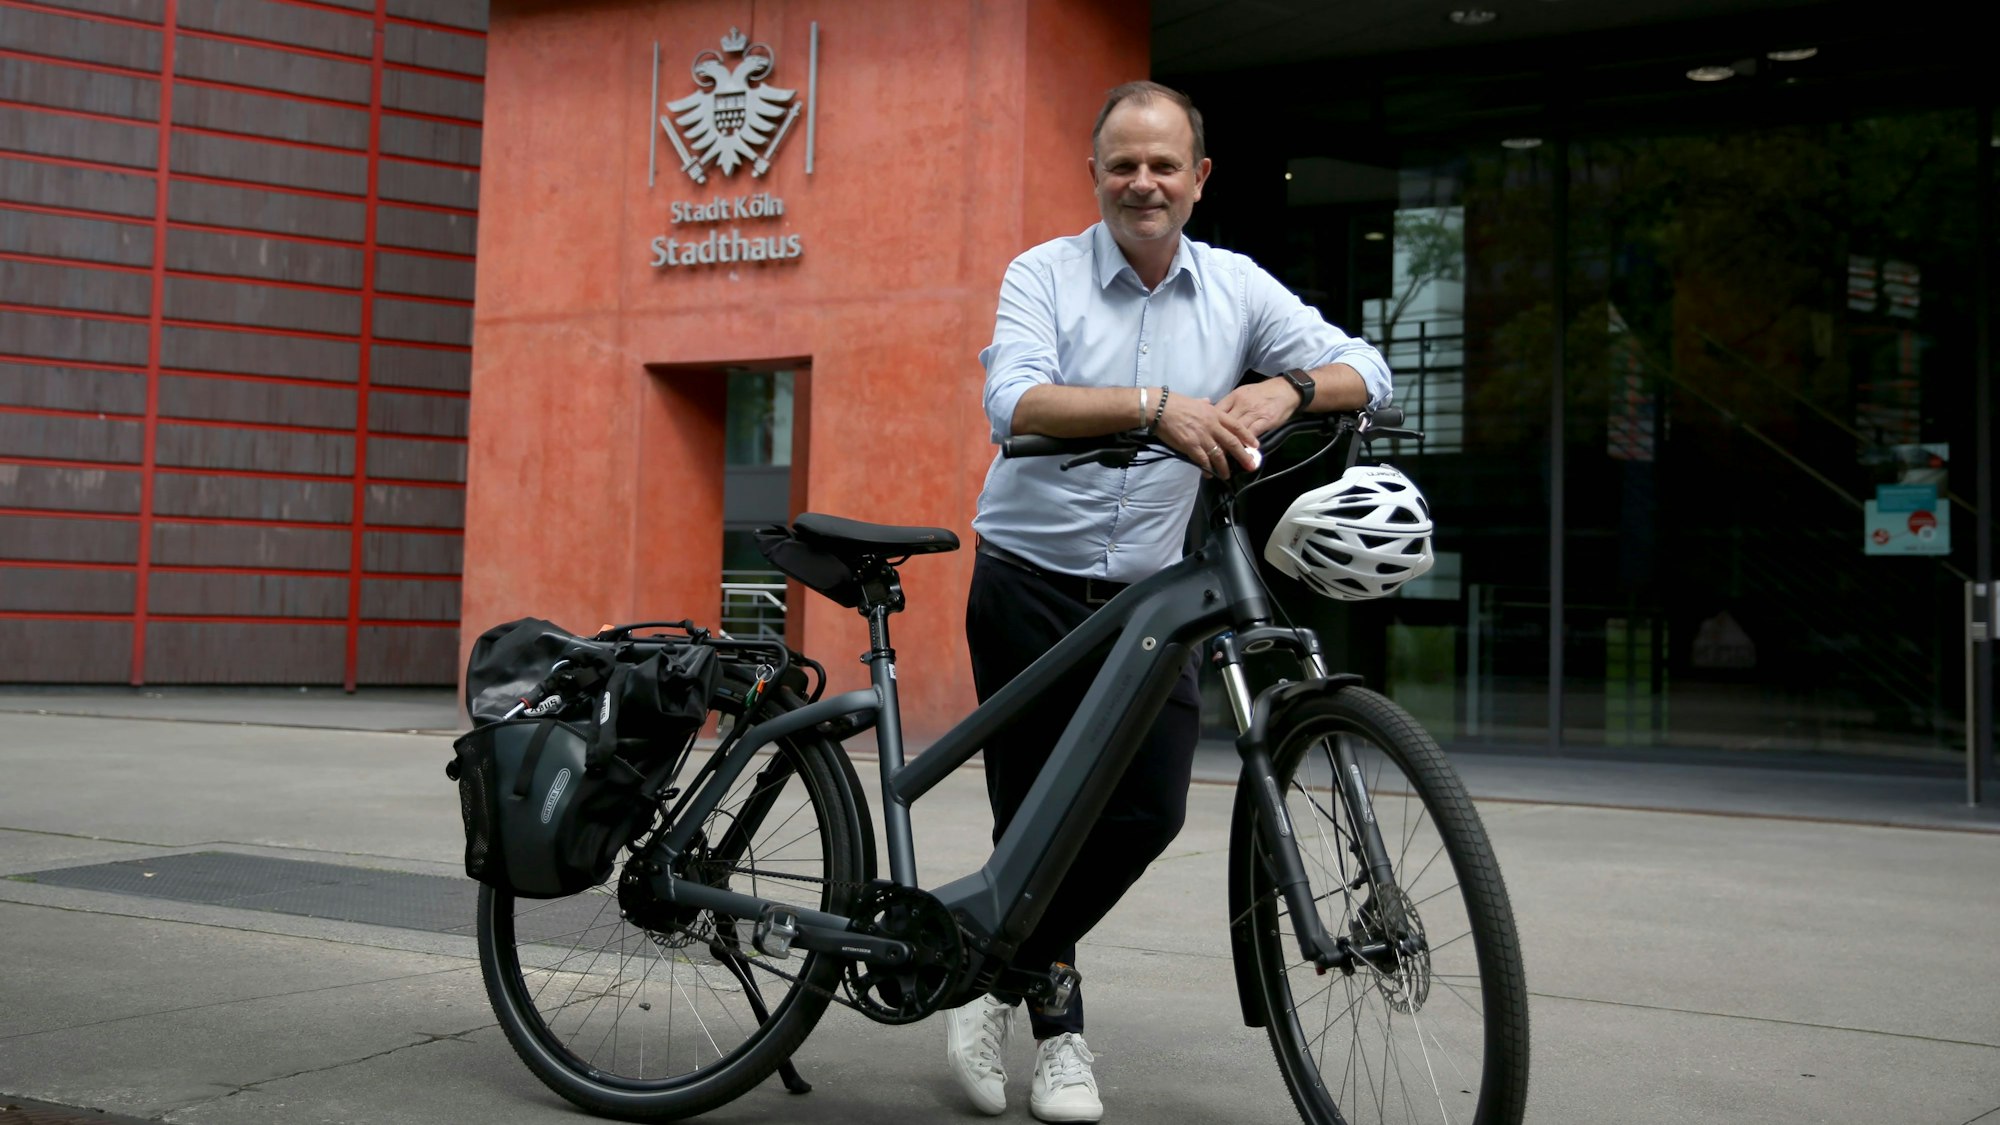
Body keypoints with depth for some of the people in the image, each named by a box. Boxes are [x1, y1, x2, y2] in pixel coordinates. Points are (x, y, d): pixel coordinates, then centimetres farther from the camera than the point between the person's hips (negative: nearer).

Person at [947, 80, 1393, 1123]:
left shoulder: (1237, 287, 5)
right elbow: (1016, 401, -22)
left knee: (1149, 811, -8)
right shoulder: (1044, 274, -4)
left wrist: (1286, 387, -25)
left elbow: (1366, 372, -2)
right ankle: (1055, 1022, 22)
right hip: (1031, 583, -2)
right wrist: (1159, 405, -37)